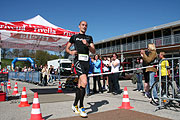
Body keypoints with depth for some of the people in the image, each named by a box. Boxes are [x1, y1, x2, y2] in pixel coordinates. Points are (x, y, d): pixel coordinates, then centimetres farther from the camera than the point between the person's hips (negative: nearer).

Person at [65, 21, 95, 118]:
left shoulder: (89, 38, 19)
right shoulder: (74, 37, 12)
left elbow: (94, 51, 11)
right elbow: (67, 48, 17)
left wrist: (87, 45, -7)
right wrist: (71, 52, -6)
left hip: (86, 62, 4)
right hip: (78, 60, -4)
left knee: (80, 85, 8)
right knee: (84, 82, -22)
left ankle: (75, 105, 25)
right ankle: (81, 107, -11)